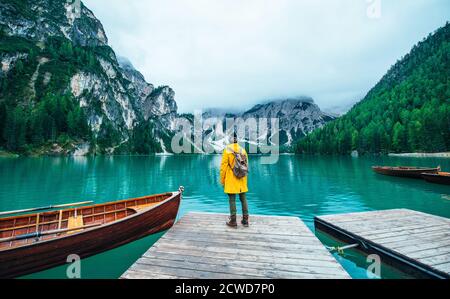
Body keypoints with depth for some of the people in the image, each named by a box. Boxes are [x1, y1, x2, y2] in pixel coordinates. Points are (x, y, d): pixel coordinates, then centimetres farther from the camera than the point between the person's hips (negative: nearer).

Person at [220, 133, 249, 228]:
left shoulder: (227, 150, -9)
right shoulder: (243, 150, 4)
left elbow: (223, 166, -10)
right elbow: (246, 165, 7)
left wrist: (222, 179, -1)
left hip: (231, 181, -4)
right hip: (242, 180, 5)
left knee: (232, 200, 4)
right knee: (243, 199, 12)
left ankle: (233, 221, 11)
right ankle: (245, 220, 21)